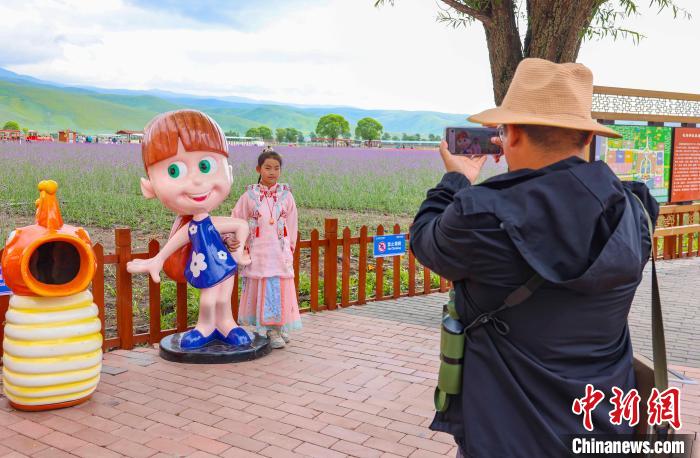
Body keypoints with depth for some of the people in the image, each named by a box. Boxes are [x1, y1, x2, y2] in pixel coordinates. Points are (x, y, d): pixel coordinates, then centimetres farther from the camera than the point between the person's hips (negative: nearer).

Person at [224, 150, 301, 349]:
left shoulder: (286, 195, 3)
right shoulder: (250, 195, 0)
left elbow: (292, 225, 9)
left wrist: (290, 249, 10)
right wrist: (230, 239, -16)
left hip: (280, 253, 1)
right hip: (258, 252, -1)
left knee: (280, 290, 2)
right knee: (261, 289, 2)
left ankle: (277, 328, 18)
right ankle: (269, 330, 13)